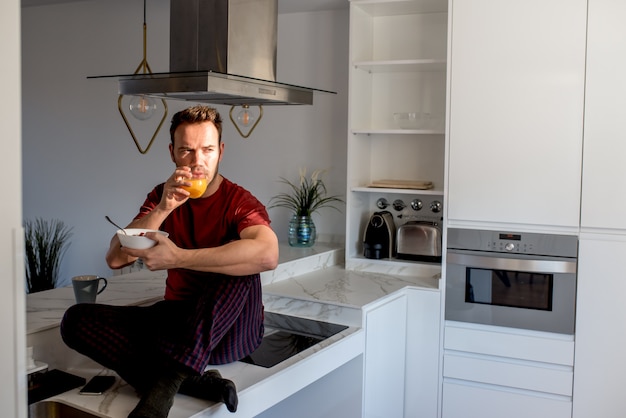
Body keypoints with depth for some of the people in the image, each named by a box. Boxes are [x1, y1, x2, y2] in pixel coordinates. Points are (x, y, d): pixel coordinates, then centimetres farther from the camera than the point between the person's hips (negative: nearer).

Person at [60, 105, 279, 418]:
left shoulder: (238, 202, -12)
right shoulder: (162, 197, 4)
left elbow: (268, 254, -36)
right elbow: (115, 258, -7)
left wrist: (177, 257, -37)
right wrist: (163, 208, -21)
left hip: (230, 330, -4)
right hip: (178, 318, 5)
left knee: (239, 266, -34)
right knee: (76, 319, -14)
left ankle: (166, 382, -37)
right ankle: (193, 381, -26)